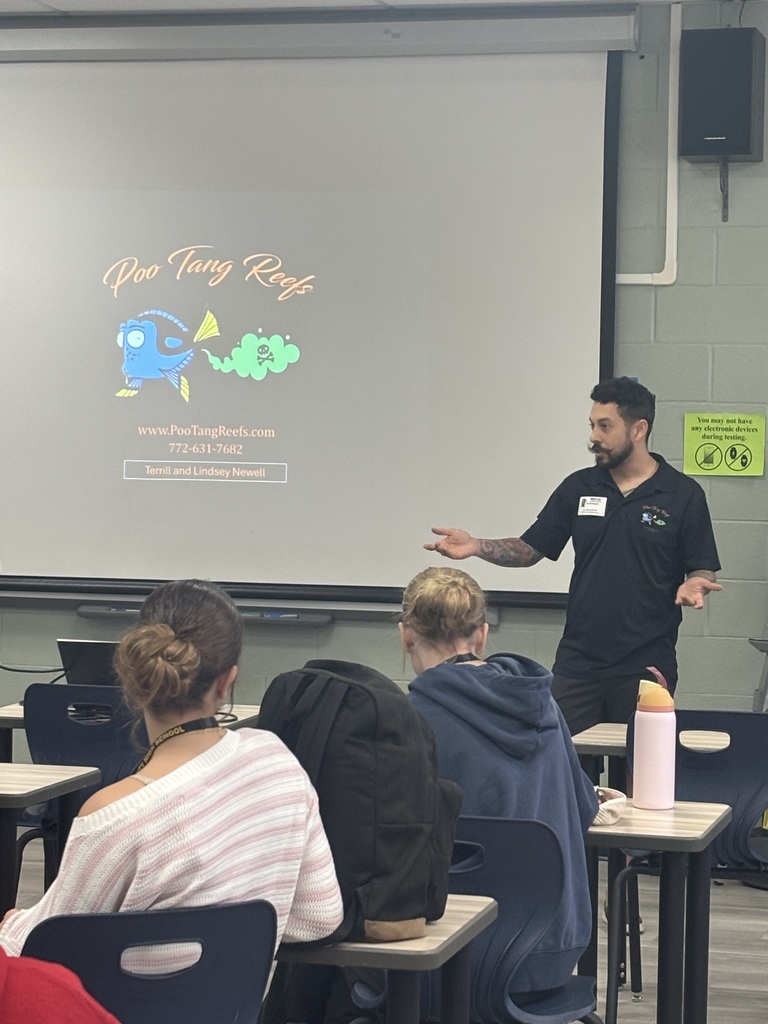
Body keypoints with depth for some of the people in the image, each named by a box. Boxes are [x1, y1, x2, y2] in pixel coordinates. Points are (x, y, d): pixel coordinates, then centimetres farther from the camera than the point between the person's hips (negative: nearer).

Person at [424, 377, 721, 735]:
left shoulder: (684, 495, -1)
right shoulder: (578, 488, 8)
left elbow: (703, 571, 1)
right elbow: (530, 549, 11)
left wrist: (693, 586, -21)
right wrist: (475, 546, -4)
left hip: (646, 665, -3)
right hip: (577, 662, 3)